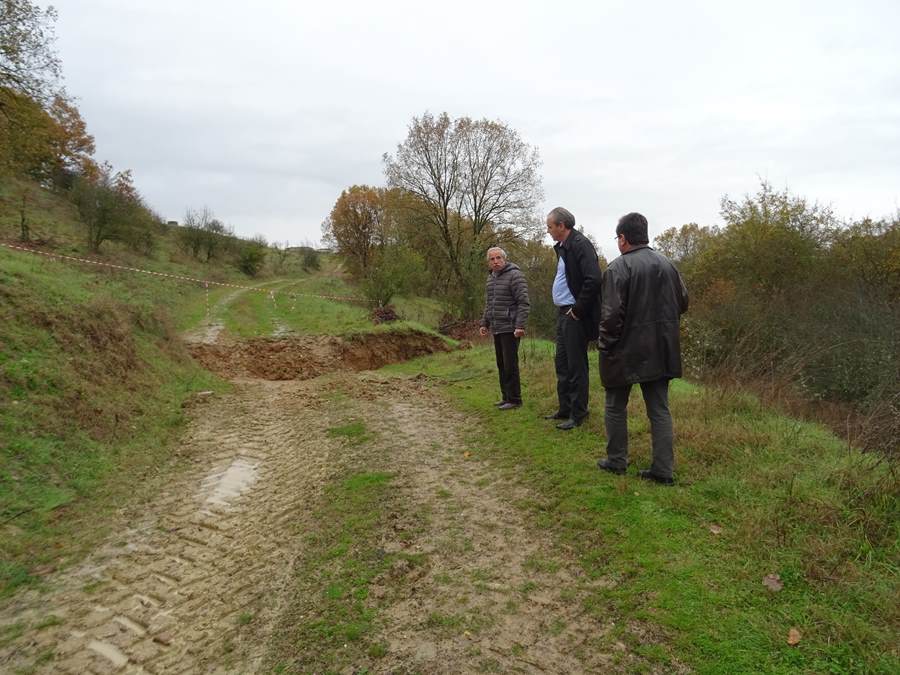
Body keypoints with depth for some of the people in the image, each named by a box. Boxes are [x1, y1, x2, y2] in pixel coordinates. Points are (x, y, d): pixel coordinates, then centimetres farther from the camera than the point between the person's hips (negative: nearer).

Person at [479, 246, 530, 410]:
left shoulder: (515, 275, -10)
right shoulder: (490, 278, 15)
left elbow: (524, 303, -16)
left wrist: (520, 326, -22)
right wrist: (484, 323, 18)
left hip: (510, 329, -8)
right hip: (496, 329, 8)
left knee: (510, 364, -5)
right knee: (501, 364, 12)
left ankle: (514, 399, 3)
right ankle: (506, 397, 21)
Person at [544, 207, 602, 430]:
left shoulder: (580, 244, -15)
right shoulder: (562, 247, 15)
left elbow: (593, 280, -25)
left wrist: (578, 310, -19)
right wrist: (562, 311, 12)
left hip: (574, 316, -10)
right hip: (562, 314, 10)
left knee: (576, 366, -1)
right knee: (563, 364, 16)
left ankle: (578, 415, 9)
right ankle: (565, 409, 28)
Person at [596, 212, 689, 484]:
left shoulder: (618, 267, -15)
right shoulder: (667, 264, 5)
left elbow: (612, 313, -19)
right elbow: (682, 303, 13)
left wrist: (605, 345, -7)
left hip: (626, 351, -5)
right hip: (660, 350, 5)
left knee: (616, 407, 13)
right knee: (660, 409, 11)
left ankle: (616, 461, 22)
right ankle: (663, 469, 13)